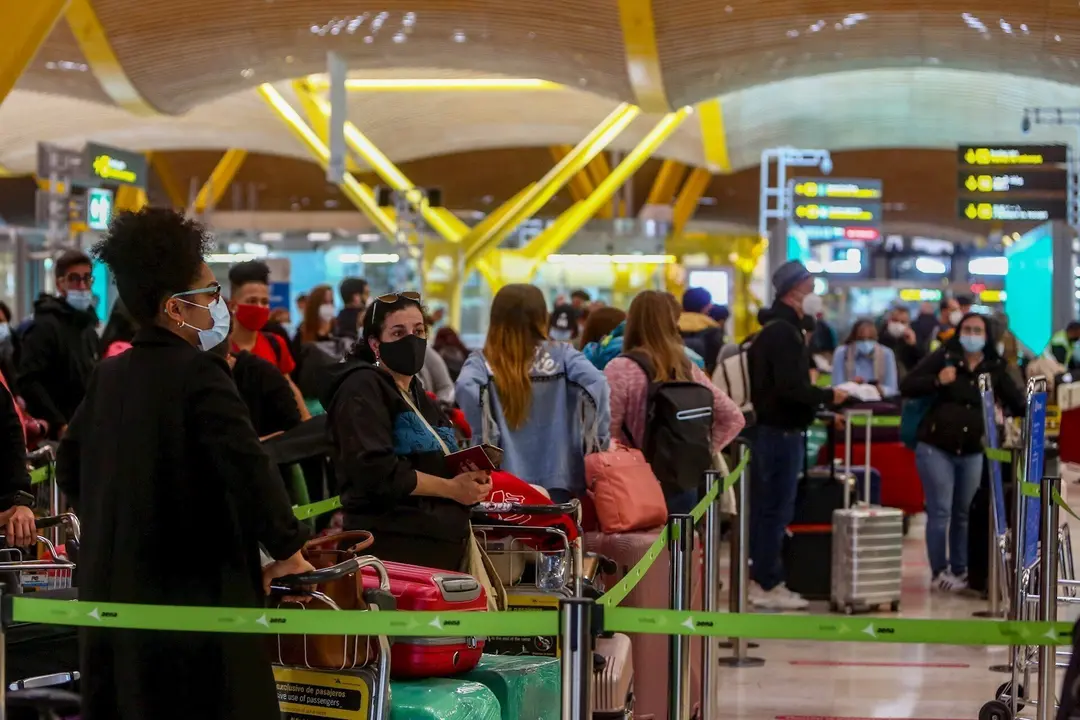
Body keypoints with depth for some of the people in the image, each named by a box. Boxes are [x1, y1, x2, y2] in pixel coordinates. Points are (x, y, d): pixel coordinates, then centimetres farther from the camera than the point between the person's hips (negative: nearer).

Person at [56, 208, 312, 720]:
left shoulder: (109, 376, 9)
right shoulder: (199, 375, -14)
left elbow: (71, 468, 19)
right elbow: (249, 470, -22)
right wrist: (287, 550, -9)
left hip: (112, 596, 8)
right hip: (194, 600, -8)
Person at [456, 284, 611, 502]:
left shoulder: (483, 362, 1)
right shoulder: (561, 354, 3)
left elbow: (466, 388, -20)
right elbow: (595, 383, -13)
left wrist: (483, 437, -11)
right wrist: (598, 438, -5)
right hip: (556, 480, 1)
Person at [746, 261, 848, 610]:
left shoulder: (776, 329, 17)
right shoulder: (784, 333, -15)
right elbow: (791, 388, -23)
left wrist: (820, 399, 10)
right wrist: (828, 396, -11)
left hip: (772, 427, 10)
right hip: (781, 430, -10)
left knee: (767, 506, 13)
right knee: (777, 507, -6)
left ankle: (761, 578, 18)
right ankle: (768, 585, -2)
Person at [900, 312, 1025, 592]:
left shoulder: (995, 368, 4)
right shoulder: (943, 357, -4)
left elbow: (1018, 404, 6)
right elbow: (907, 386, -9)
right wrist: (937, 381, -23)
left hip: (972, 453, 3)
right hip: (936, 448, -3)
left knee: (964, 514, 12)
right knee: (940, 512, -3)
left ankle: (960, 570, 21)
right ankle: (940, 572, 4)